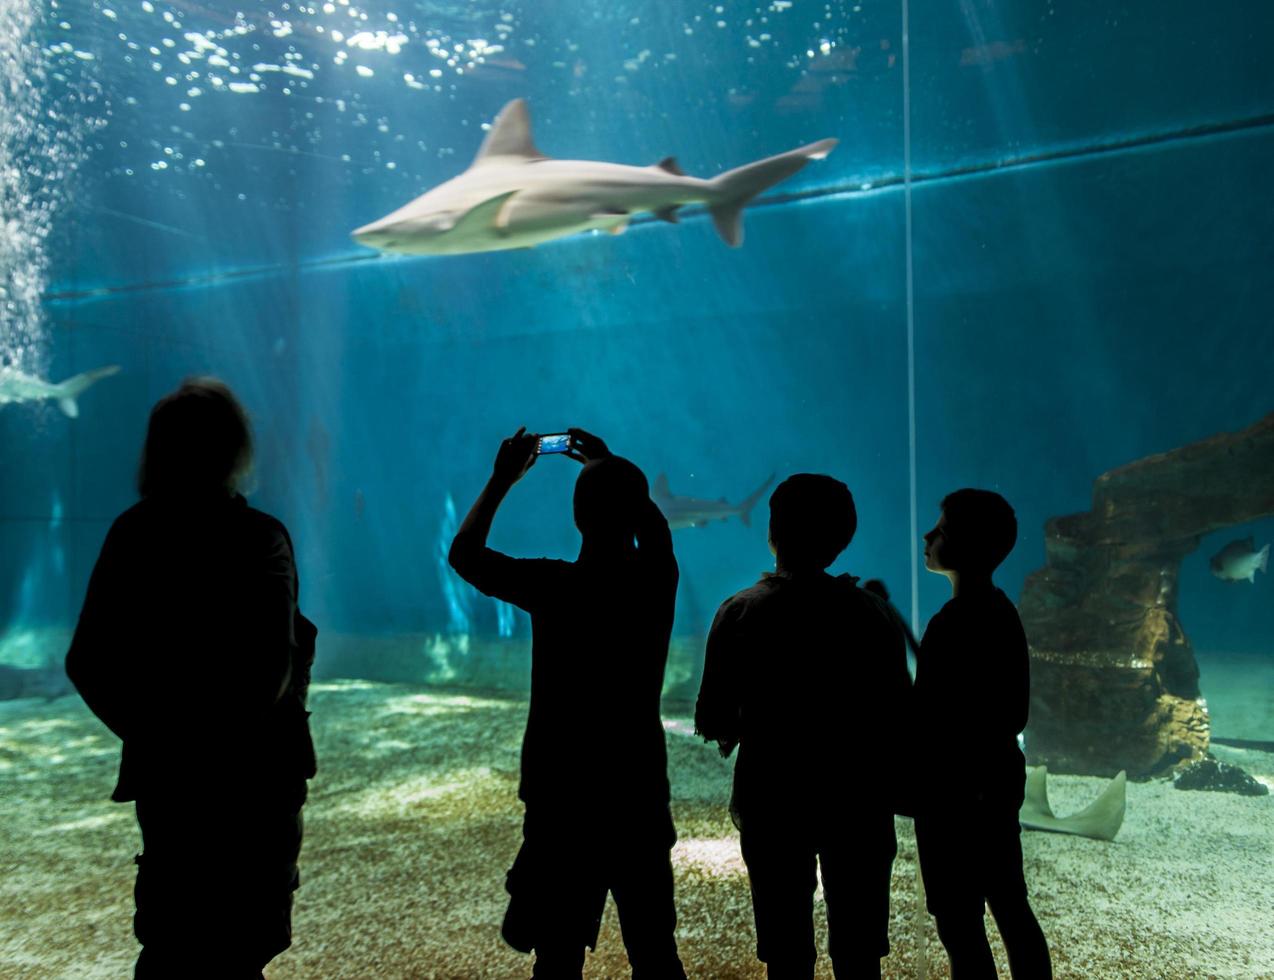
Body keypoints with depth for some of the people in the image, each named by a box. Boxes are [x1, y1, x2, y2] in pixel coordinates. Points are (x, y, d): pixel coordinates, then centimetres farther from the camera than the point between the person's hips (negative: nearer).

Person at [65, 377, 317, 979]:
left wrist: (146, 729, 10)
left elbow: (87, 662, 1)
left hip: (163, 768, 5)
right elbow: (272, 663, -22)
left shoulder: (131, 534, -1)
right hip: (250, 771, -5)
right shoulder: (257, 537, -16)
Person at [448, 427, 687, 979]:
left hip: (562, 800, -3)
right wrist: (612, 471, 24)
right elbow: (655, 529, 19)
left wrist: (501, 481, 11)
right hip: (639, 796, 3)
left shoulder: (551, 586, -15)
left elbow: (464, 554, 2)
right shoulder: (657, 581, -5)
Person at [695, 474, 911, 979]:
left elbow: (712, 722, -9)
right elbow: (899, 716, -4)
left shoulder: (741, 612, -10)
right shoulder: (872, 612, -7)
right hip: (857, 801, 1)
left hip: (772, 800, -1)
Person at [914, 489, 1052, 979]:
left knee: (961, 926, 1)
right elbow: (1013, 711, 13)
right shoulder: (1000, 608, 7)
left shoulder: (955, 621, -22)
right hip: (998, 775, 10)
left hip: (958, 790, -10)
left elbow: (934, 722, -22)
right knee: (1011, 908, 19)